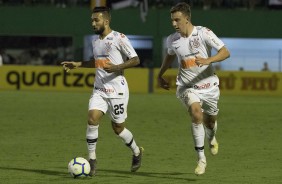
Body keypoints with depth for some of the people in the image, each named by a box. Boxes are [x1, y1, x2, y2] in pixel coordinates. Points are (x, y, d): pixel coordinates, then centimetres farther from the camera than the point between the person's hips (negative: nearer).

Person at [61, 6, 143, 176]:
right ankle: (92, 159, -8)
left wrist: (117, 67, -22)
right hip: (100, 89, 5)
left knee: (118, 127, 3)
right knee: (92, 119, -15)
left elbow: (135, 60, -10)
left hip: (117, 89, -5)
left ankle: (137, 152, 30)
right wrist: (78, 64, 19)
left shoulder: (119, 38, -10)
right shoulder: (95, 41, 12)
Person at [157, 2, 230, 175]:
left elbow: (225, 52, -18)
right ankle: (201, 158, -22)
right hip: (187, 86, 0)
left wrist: (208, 60, -34)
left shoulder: (204, 33, -14)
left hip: (208, 85, 0)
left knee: (210, 121, 15)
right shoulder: (172, 39, -3)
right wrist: (160, 75, 27)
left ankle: (211, 138, 56)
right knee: (196, 112, -28)